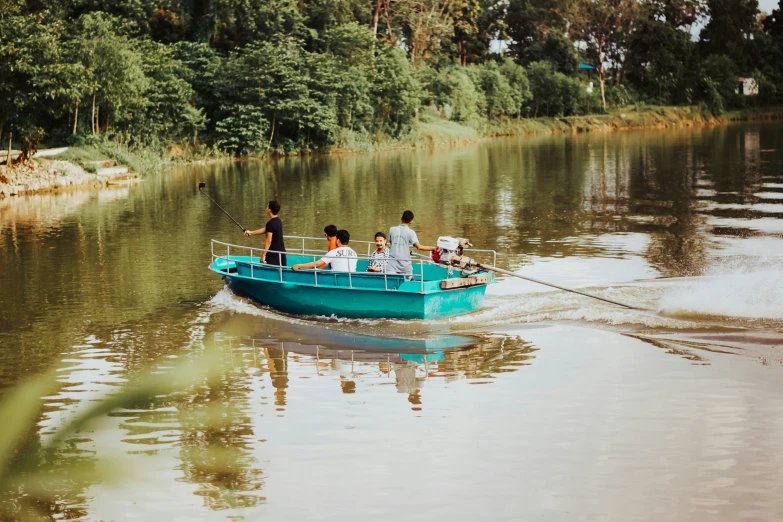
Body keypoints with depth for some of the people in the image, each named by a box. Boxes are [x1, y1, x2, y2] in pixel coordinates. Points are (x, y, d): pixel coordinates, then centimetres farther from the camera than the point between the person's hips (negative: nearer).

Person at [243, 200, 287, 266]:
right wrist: (251, 232, 34)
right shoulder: (278, 221, 12)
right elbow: (264, 230, 25)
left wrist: (263, 255, -17)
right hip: (281, 252, 9)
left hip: (274, 254, -9)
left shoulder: (270, 223, -16)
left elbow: (268, 241, -19)